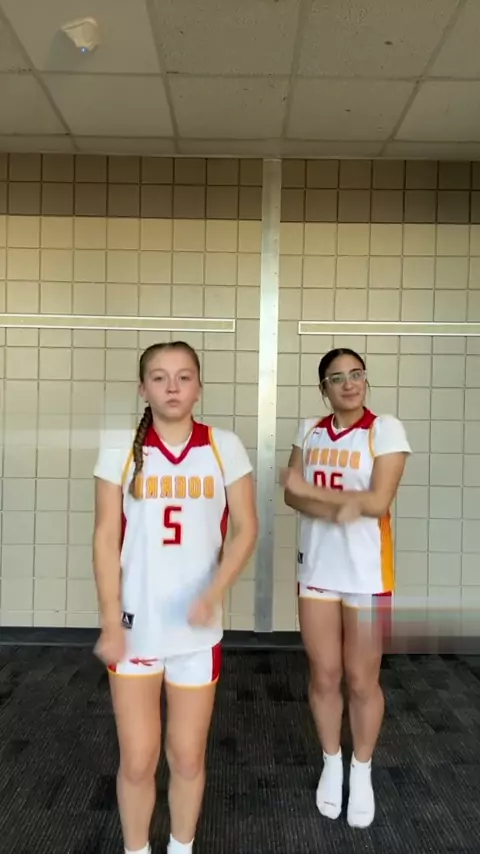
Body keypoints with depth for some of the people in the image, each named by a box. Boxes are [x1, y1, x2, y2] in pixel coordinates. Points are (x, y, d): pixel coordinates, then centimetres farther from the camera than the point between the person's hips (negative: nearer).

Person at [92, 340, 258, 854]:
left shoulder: (224, 448, -3)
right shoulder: (120, 449, -3)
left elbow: (244, 529, -3)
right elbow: (106, 537, -3)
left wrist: (214, 592, -17)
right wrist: (111, 621, -7)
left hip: (196, 628, 1)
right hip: (136, 625, 0)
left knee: (187, 756, 14)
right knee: (137, 760, 10)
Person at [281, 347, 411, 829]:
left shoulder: (385, 429, -8)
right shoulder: (309, 431, 6)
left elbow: (377, 503, -18)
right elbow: (292, 496, -3)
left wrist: (309, 489, -15)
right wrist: (339, 508, -20)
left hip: (365, 572, -3)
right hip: (316, 569, 4)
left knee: (361, 680, 8)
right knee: (323, 676, 13)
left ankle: (362, 771, 32)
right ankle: (331, 763, 35)